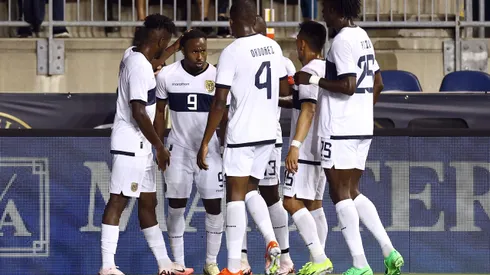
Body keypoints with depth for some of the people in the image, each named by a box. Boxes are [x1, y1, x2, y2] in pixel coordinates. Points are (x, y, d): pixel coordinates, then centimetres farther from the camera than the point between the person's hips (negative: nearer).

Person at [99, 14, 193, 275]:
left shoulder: (133, 57, 11)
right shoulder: (140, 67, -18)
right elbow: (138, 112, -22)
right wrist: (159, 146, -15)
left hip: (140, 145, 10)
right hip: (130, 144, -10)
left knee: (148, 202, 13)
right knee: (118, 201, -9)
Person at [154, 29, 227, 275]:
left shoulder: (217, 77, -7)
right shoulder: (167, 76, -6)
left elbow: (223, 118, 1)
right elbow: (159, 113, 5)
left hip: (209, 150, 0)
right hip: (178, 150, 0)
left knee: (214, 206, -2)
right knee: (176, 207, 3)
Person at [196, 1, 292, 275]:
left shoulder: (232, 52, -13)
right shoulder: (273, 46, 6)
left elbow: (219, 103, -14)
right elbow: (285, 90, 17)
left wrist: (205, 143, -9)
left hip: (242, 133, -6)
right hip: (269, 133, 6)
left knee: (236, 194, 0)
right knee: (250, 190, 20)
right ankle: (272, 243, 1)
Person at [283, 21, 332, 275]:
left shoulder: (309, 71, -14)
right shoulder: (328, 69, 15)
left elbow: (308, 110, -24)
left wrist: (296, 145, -29)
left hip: (306, 150, -10)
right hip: (322, 149, 10)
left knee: (292, 202, -13)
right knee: (314, 204, 12)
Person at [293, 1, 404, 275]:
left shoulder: (343, 40, -14)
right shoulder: (363, 37, 14)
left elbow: (348, 86, -21)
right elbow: (378, 83, 20)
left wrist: (313, 80, -13)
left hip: (340, 129, -9)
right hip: (364, 128, 9)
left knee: (341, 195, -4)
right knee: (353, 193, 15)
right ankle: (390, 252, 6)